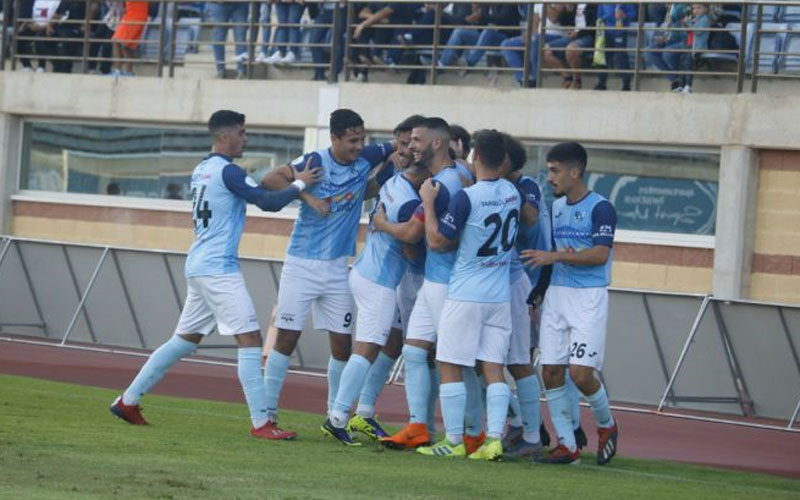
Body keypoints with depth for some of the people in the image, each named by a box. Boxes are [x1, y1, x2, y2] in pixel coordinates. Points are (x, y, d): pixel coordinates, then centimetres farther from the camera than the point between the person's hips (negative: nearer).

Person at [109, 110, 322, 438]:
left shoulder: (202, 170, 15)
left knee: (184, 340, 16)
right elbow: (269, 203, -17)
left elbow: (248, 192, 25)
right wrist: (299, 184, -4)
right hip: (219, 269, -9)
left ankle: (128, 401, 19)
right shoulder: (227, 171, -12)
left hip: (198, 266, 9)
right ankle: (261, 423, -13)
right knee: (250, 340, -9)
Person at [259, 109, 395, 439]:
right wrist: (307, 196, -23)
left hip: (338, 267, 4)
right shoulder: (315, 162, -12)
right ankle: (267, 412, 0)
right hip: (302, 264, -4)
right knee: (286, 338, -5)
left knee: (342, 344, 5)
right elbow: (270, 180, -17)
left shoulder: (366, 159, 0)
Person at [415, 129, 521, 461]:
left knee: (450, 367, 2)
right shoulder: (512, 193, 3)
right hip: (500, 295, 6)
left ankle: (454, 441, 1)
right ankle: (494, 438, -2)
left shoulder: (467, 197, -17)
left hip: (466, 294, -6)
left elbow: (437, 241, -10)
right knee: (494, 368, 6)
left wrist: (428, 203, -1)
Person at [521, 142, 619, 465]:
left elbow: (600, 254, -18)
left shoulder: (600, 208, -9)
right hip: (556, 293, 7)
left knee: (581, 372, -13)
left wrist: (556, 256, -21)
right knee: (551, 371, -1)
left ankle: (606, 426, 14)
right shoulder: (556, 207, 14)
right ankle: (567, 445, 6)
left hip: (589, 296, -7)